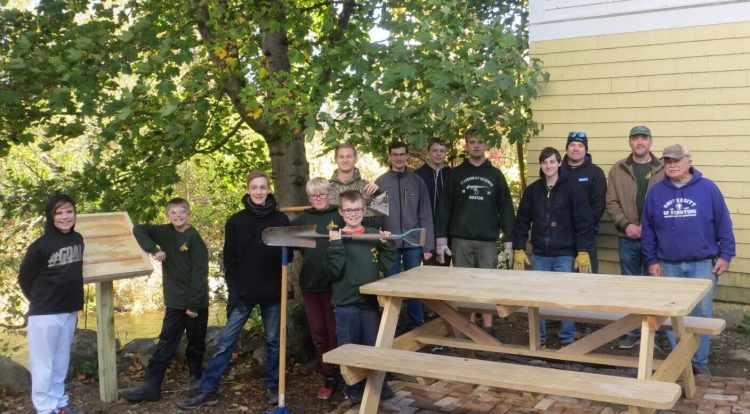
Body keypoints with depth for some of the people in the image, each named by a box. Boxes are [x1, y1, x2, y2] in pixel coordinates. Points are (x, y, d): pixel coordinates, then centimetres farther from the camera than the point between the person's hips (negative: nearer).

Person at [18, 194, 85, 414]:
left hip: (69, 311, 6)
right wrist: (40, 300, 5)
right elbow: (25, 277, -5)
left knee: (61, 360, 15)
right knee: (43, 362, 3)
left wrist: (74, 301, 13)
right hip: (44, 313, -6)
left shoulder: (78, 239, 2)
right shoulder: (41, 245, -15)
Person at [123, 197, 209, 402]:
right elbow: (138, 229, 2)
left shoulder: (195, 238, -11)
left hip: (196, 302, -4)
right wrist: (154, 249, -12)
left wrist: (193, 304, -17)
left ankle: (196, 378, 28)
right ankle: (150, 386, 7)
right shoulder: (165, 232, 3)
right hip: (174, 302, 4)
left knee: (196, 345, 11)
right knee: (165, 345, 5)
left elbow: (200, 273, -14)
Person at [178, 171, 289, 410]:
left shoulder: (280, 219, 2)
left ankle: (272, 387, 23)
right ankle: (208, 391, 6)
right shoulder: (236, 221, 1)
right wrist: (233, 289, -7)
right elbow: (230, 259, 1)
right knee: (225, 342, 1)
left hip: (272, 292, 1)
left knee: (274, 341, 9)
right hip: (243, 292, 0)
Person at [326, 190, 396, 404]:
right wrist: (336, 246, -24)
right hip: (346, 303, -3)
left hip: (370, 300, 3)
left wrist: (387, 244, -7)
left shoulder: (374, 234, 5)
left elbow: (386, 265, 6)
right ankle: (354, 389, 23)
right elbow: (334, 272, -15)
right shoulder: (336, 237, -6)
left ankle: (378, 385, 28)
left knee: (374, 345, 12)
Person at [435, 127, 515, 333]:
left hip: (488, 240, 0)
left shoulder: (495, 175, 7)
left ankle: (488, 328, 13)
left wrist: (508, 241, 0)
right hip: (461, 240, 0)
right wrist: (441, 239, -5)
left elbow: (506, 209, 6)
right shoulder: (455, 174, 5)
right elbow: (444, 208, 2)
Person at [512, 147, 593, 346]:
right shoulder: (532, 190, 5)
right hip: (539, 255, 3)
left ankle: (567, 340, 15)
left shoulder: (573, 189, -5)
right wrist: (518, 249, 3)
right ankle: (538, 339, 19)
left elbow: (583, 222, -7)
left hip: (565, 255, -3)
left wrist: (583, 252, -12)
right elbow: (522, 221, 8)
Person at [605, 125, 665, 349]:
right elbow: (611, 202, 2)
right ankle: (632, 332, 19)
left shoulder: (663, 169, 1)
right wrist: (626, 224, -11)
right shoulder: (618, 169, 5)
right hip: (627, 239, 2)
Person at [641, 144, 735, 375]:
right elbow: (648, 229, 7)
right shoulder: (656, 192, 4)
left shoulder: (708, 188, -1)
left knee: (701, 315, 1)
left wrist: (726, 255, -3)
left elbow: (724, 224, 1)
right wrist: (651, 260, 4)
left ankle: (699, 362, 13)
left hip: (703, 264, -2)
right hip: (668, 265, 2)